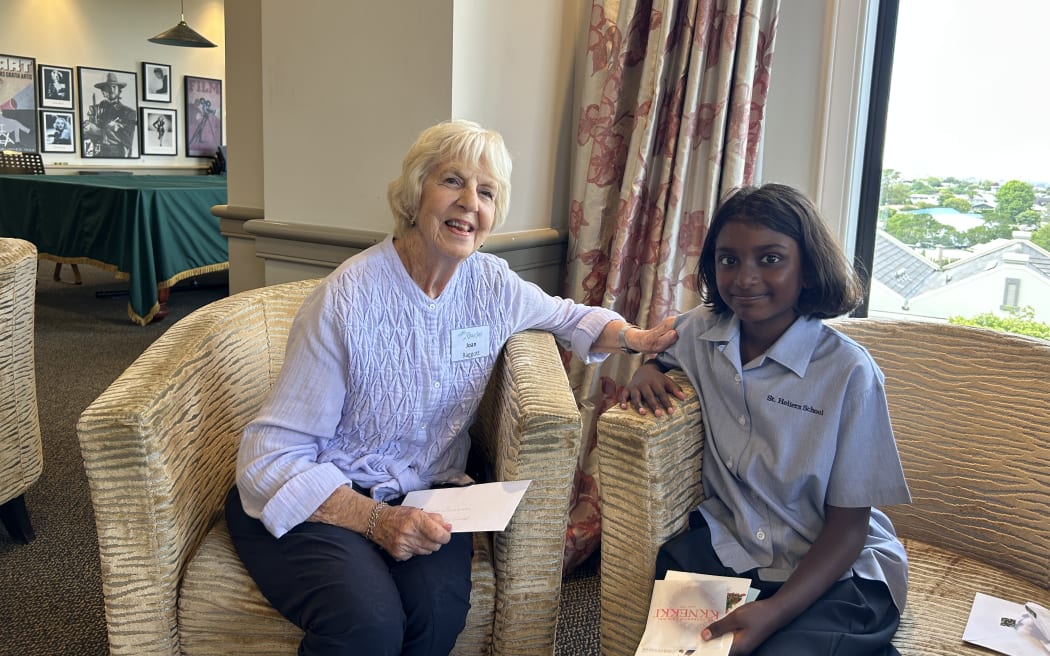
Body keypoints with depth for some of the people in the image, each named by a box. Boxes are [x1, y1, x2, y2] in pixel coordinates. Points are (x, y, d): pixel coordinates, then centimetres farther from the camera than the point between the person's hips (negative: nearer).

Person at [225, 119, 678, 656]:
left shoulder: (492, 284, -2)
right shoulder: (347, 300, -19)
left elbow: (568, 316, 20)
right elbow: (270, 456, -17)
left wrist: (636, 337, 0)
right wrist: (374, 520, -29)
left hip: (421, 496, 4)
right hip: (322, 501, -4)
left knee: (440, 607, -28)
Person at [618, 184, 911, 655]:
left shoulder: (848, 372, -15)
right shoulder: (701, 330, -3)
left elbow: (847, 528, -11)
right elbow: (662, 354, 24)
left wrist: (775, 612, -24)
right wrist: (646, 372, -2)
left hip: (838, 570, -3)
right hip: (726, 543, 3)